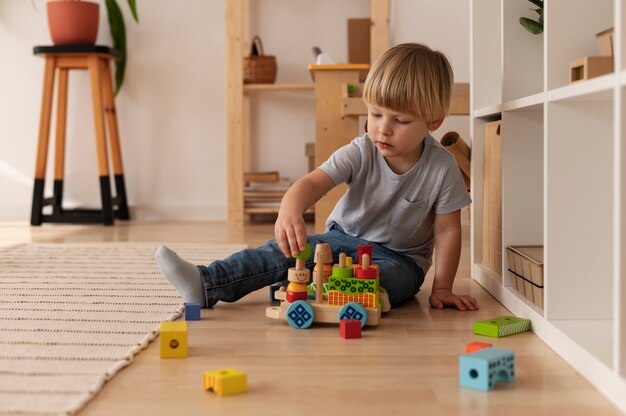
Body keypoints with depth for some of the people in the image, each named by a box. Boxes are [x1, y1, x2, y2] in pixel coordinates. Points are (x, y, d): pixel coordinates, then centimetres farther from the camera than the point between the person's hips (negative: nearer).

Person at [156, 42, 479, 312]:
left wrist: (442, 289, -14)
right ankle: (206, 284, -33)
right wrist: (290, 210, -51)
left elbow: (447, 230, -10)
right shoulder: (359, 153, -14)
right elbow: (313, 182, -29)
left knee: (396, 275, -38)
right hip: (346, 239, 1)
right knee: (288, 248, -23)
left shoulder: (441, 168, -16)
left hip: (400, 258, 0)